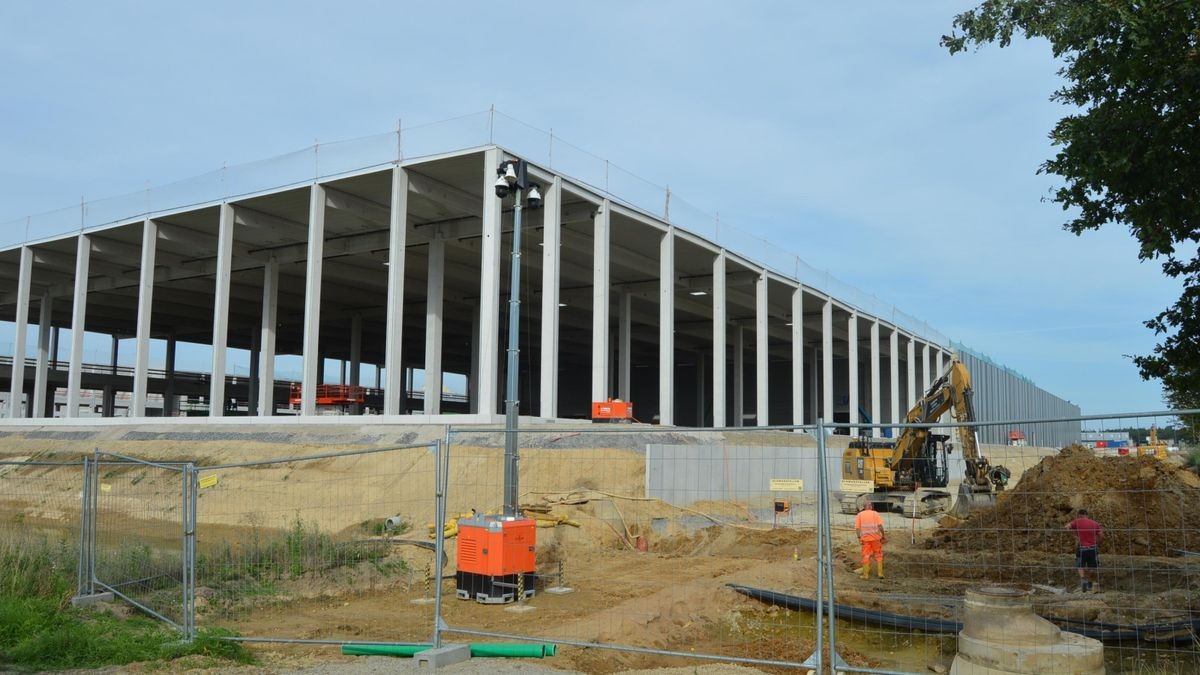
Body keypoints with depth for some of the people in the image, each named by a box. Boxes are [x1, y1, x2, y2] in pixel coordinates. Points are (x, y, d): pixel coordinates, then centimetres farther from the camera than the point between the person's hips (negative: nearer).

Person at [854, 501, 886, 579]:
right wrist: (883, 535, 1)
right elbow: (880, 525, -7)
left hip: (865, 538, 0)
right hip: (876, 537, 0)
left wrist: (859, 538, -2)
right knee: (878, 555, 12)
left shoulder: (859, 515, 7)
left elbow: (857, 527, -3)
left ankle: (866, 575, 8)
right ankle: (880, 573, 12)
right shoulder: (875, 513, 4)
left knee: (866, 556, 6)